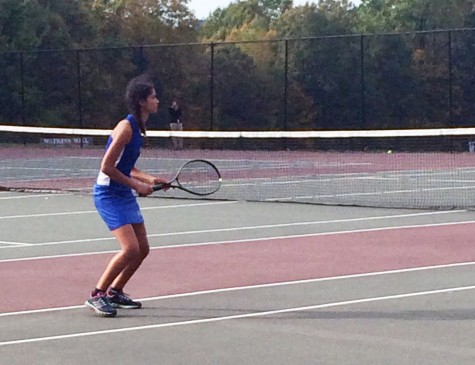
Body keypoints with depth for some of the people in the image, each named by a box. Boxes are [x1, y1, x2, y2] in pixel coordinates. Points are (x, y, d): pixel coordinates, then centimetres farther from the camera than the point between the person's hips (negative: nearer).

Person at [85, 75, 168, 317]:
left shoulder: (138, 127, 10)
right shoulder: (126, 127, -19)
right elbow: (107, 167, -21)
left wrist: (149, 179, 7)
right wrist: (136, 185, -16)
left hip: (125, 195, 10)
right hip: (108, 195, -10)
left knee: (142, 249, 9)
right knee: (130, 248, -19)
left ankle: (114, 292, 24)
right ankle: (96, 296, -7)